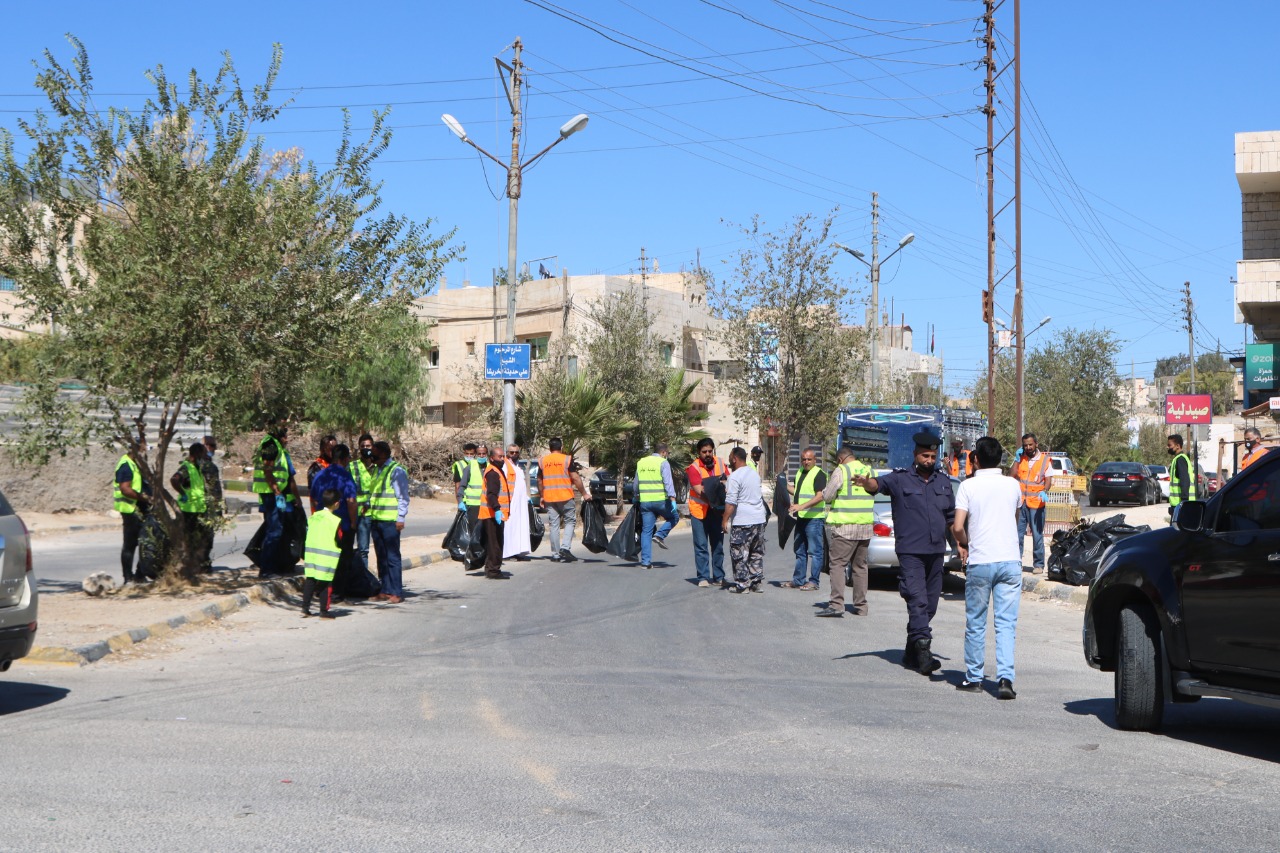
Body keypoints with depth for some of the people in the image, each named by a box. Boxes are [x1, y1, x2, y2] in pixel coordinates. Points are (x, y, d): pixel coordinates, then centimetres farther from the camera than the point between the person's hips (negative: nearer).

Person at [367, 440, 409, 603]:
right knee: (381, 557, 11)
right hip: (376, 520, 8)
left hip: (390, 521, -8)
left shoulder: (396, 471, -8)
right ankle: (385, 591, 17)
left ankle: (396, 593, -1)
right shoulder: (375, 470, 16)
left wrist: (400, 518, -13)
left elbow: (403, 497, -9)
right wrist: (369, 511, 14)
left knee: (392, 557, -5)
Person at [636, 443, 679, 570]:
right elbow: (668, 483, -14)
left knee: (646, 531, 7)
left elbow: (636, 484, 21)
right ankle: (660, 535, 0)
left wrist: (637, 498, 34)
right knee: (674, 517, 20)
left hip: (645, 501, 5)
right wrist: (672, 499, -17)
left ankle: (646, 561, 3)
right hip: (660, 500, -5)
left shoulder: (641, 463, 14)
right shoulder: (663, 463, -4)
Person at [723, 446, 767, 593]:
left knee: (739, 554, 0)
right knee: (757, 553, 13)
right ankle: (757, 582, 15)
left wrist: (725, 520, -12)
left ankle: (742, 584, 2)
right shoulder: (754, 473, 13)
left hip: (742, 521, -8)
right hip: (759, 519, 8)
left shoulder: (735, 477, -13)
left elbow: (730, 502, -17)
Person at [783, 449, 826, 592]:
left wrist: (801, 506, -29)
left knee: (814, 551, -4)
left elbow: (820, 496, -20)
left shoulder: (819, 474, -11)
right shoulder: (800, 473, 16)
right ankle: (798, 580, 21)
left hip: (814, 518, -9)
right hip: (801, 517, 9)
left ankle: (813, 581, 0)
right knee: (800, 551, 14)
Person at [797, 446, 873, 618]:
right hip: (866, 526, 6)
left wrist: (803, 506, 6)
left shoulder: (841, 471, -6)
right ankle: (861, 606, 14)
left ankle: (836, 604, -16)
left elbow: (825, 496, -4)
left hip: (844, 526, -6)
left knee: (837, 563, -5)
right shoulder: (870, 471, 11)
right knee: (860, 566, 12)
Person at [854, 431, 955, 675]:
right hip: (910, 551, -5)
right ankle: (923, 650, -19)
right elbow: (878, 484, -18)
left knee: (930, 604, 9)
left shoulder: (944, 482, 15)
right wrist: (867, 482, -41)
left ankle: (912, 652, 20)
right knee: (917, 601, -14)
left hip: (936, 551, 5)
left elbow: (952, 517, 22)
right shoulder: (900, 479, 0)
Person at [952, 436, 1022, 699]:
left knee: (975, 623, 9)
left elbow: (958, 527, -10)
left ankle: (974, 678, 17)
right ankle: (1005, 678, -11)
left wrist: (963, 543, 10)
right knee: (1006, 623, 1)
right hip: (1010, 560, 2)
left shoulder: (968, 486, -4)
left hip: (980, 562, -2)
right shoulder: (1013, 485, 6)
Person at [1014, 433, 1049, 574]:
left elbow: (1048, 479, -3)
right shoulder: (1021, 459, 10)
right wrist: (1017, 460, -4)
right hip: (1020, 502, 3)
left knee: (1037, 535, 2)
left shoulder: (1044, 459, 1)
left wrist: (1044, 491, -21)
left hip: (1036, 503, -3)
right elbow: (1013, 475, 1)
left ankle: (1038, 564, 8)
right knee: (1017, 533, 5)